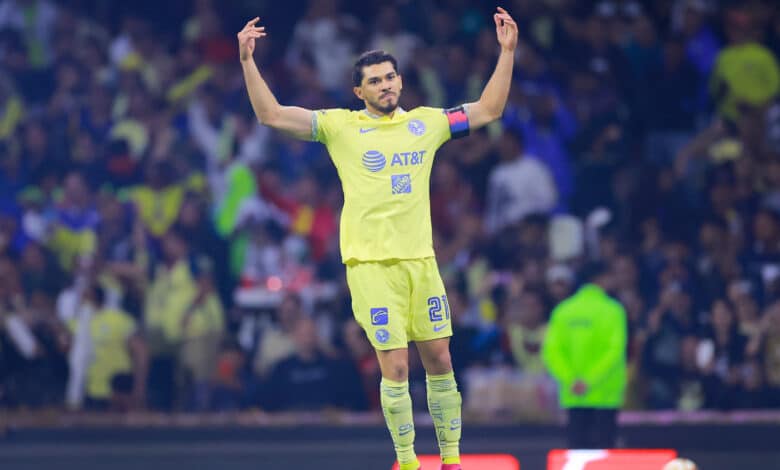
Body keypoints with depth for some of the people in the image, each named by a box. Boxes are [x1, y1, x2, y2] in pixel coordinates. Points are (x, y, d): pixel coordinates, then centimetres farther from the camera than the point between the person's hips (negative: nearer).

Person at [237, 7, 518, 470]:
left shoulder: (426, 122, 10)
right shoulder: (340, 126, 1)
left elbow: (488, 110, 17)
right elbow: (272, 115, -4)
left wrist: (507, 52, 10)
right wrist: (247, 60, -13)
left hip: (421, 259, 4)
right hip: (371, 263, -4)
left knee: (440, 359, 7)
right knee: (395, 366, -8)